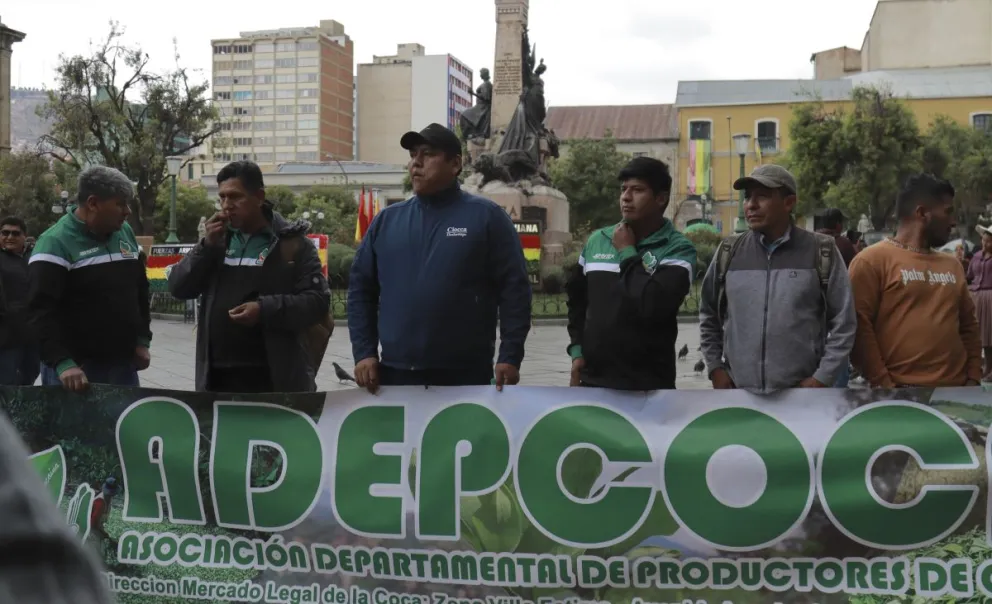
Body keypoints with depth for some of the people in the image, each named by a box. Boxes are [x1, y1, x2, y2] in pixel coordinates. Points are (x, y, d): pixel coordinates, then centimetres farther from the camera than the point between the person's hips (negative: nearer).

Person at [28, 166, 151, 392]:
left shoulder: (125, 233, 10)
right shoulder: (56, 243, -13)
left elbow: (140, 291, 18)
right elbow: (42, 310, -19)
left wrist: (143, 340, 11)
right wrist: (62, 363, -27)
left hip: (123, 363, 7)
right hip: (76, 368, -6)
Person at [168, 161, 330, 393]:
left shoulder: (290, 242, -1)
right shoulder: (218, 238, 14)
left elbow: (318, 300, -7)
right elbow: (178, 288, 9)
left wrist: (265, 309, -20)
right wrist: (207, 246, -5)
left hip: (274, 376, -5)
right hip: (217, 376, 5)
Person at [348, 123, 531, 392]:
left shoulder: (486, 216, 0)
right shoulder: (386, 220, 11)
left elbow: (514, 288, -4)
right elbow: (361, 289, 13)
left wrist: (510, 357, -11)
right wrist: (364, 352, 4)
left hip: (466, 375, -3)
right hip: (395, 373, 3)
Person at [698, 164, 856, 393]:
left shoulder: (821, 253, -1)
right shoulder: (728, 254, 6)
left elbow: (843, 323, 0)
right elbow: (709, 316, 16)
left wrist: (822, 378, -6)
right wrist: (715, 367, 7)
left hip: (800, 395, -2)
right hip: (738, 393, 2)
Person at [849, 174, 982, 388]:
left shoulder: (952, 265, 17)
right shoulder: (872, 261, -5)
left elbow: (969, 325, 20)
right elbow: (859, 327, -12)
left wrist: (973, 376, 7)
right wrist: (883, 383, -16)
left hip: (955, 388, 7)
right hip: (899, 390, -6)